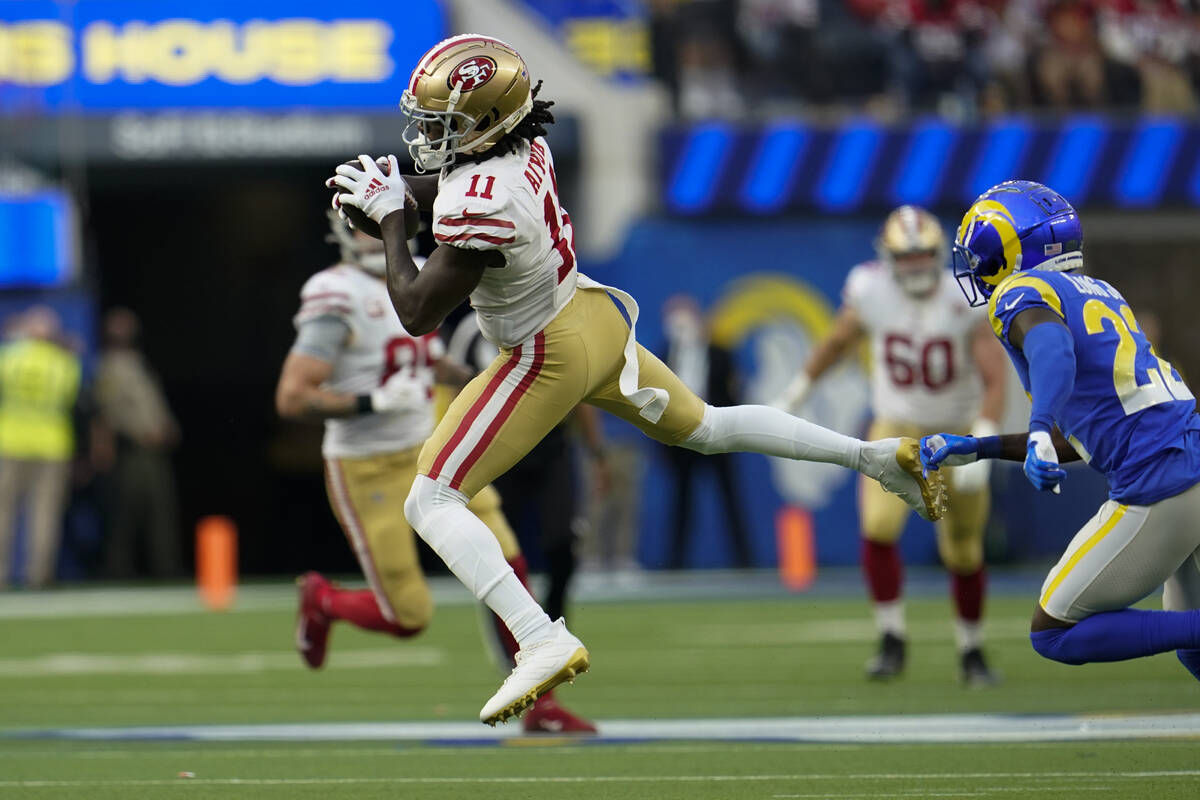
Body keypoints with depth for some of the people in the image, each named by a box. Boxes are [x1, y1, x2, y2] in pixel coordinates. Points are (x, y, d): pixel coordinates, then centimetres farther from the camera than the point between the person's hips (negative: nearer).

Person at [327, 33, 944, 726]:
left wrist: (390, 217, -15)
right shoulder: (525, 145, -7)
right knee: (704, 428, 29)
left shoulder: (481, 206, -31)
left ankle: (543, 641, -23)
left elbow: (417, 313, -23)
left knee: (431, 502, -8)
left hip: (550, 358, -9)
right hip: (598, 319, 9)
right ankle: (876, 455, 32)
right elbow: (445, 186, 17)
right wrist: (393, 189, -2)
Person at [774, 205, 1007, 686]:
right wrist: (795, 396, 16)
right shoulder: (871, 292, -15)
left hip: (957, 435, -1)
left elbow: (995, 381, -22)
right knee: (879, 526, -23)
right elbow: (838, 341, 6)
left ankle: (971, 652, 31)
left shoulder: (967, 302, -21)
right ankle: (892, 641, -9)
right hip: (896, 432, 1)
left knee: (963, 553, 9)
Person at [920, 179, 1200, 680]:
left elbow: (1053, 347, -27)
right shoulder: (1101, 294, 24)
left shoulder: (1021, 294, -2)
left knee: (1053, 634, 4)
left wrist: (1040, 433, -42)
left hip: (1157, 493, -8)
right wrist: (974, 449, 29)